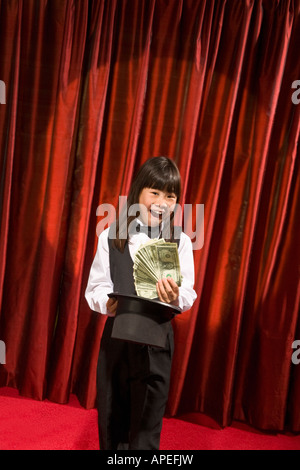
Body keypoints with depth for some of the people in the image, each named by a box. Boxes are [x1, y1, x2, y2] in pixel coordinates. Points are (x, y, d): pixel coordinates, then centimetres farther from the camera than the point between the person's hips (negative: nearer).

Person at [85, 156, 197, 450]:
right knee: (111, 423, 18)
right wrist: (107, 303, -21)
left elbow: (188, 295, -5)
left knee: (146, 429, 10)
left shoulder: (180, 242, -2)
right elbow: (96, 286, -1)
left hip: (157, 343, -1)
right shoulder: (110, 236, -1)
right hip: (115, 338, 1)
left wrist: (175, 298, -26)